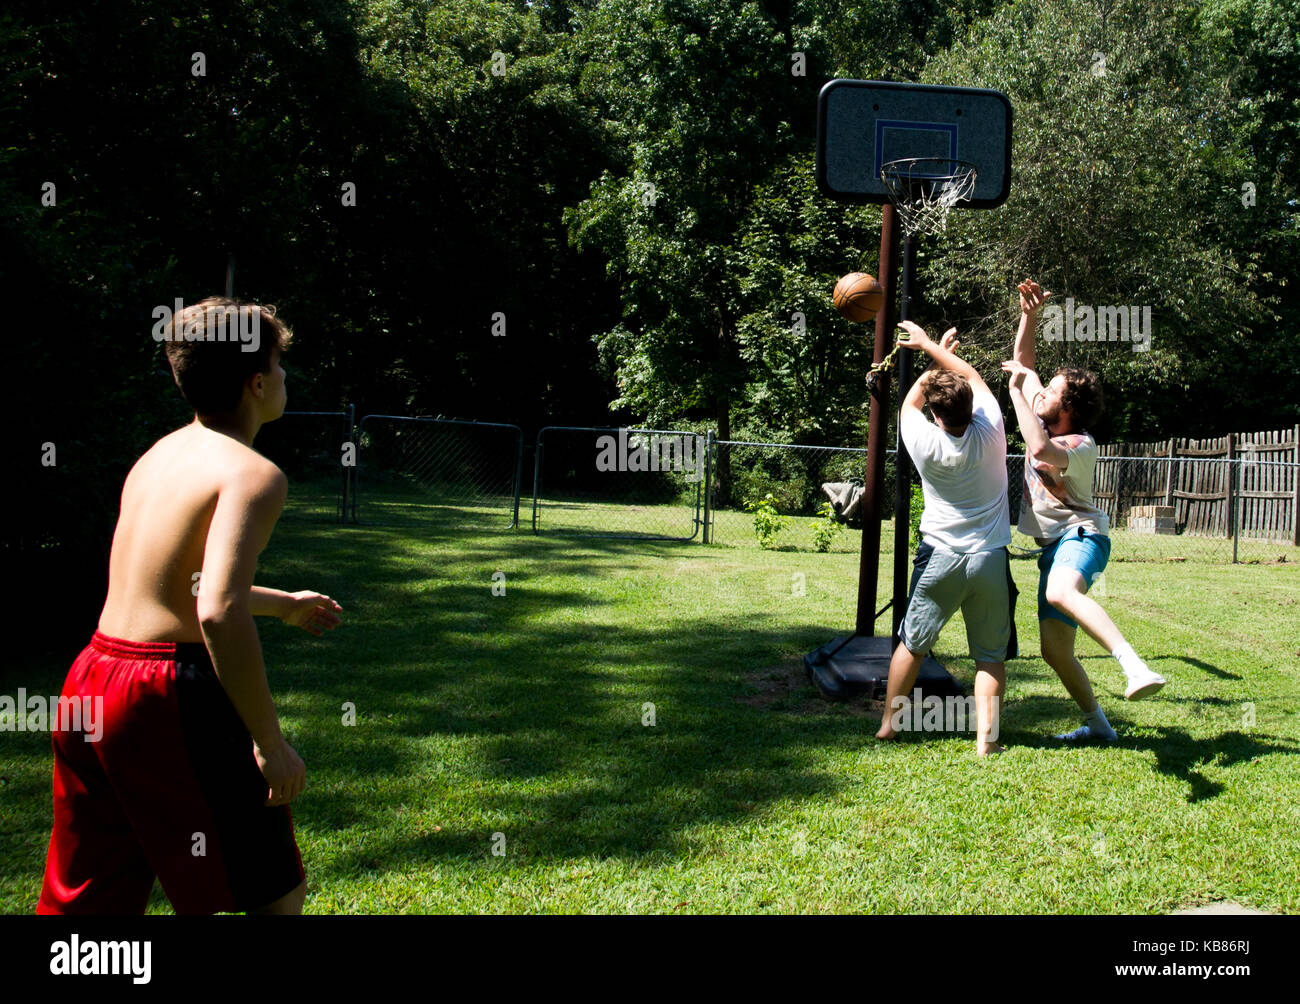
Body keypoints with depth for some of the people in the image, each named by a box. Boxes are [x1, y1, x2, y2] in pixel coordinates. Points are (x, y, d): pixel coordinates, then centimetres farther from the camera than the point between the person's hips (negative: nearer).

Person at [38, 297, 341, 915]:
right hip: (173, 699, -8)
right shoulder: (253, 474, -13)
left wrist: (283, 604, 42)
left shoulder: (158, 456, 14)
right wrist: (270, 742, -19)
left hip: (91, 678, 8)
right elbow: (219, 613, -26)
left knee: (83, 902, 18)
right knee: (277, 892, 10)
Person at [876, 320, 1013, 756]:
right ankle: (985, 738, 2)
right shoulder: (990, 433, -9)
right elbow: (973, 377, 8)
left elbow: (910, 400, 10)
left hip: (941, 558, 0)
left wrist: (937, 353, 18)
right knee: (990, 655, 7)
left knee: (911, 643, 14)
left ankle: (888, 723, 23)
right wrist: (931, 346, 18)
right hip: (991, 559, 1)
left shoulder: (925, 444, -12)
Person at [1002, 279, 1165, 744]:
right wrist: (1030, 314, -1)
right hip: (1054, 546, 9)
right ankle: (1097, 724, 20)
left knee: (1060, 592, -42)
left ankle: (1137, 667, -54)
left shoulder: (1082, 444, -13)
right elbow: (1022, 361, 15)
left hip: (1082, 535, -9)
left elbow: (1040, 449, -35)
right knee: (1054, 649, 6)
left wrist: (1016, 389, -24)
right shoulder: (1044, 421, 9)